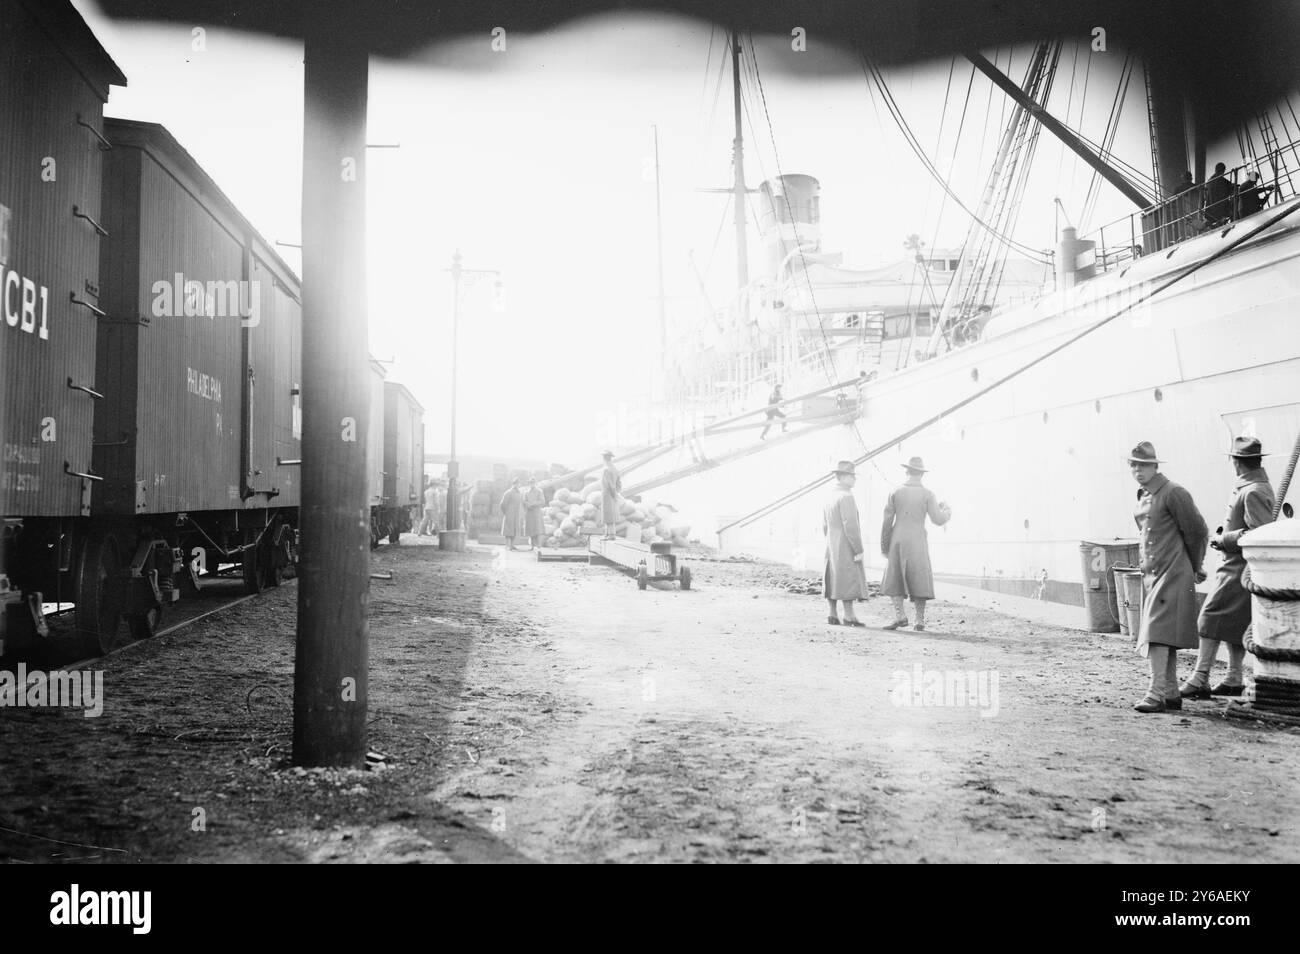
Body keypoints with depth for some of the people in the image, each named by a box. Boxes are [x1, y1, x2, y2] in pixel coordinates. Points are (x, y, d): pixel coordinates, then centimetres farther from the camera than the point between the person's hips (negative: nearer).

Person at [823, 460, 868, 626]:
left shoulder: (829, 497, 12)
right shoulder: (846, 497, -16)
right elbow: (850, 526, -21)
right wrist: (858, 550, -18)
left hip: (831, 547, 9)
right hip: (846, 546, -9)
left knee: (832, 581, 7)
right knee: (848, 581, -6)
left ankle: (833, 615, 8)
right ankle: (849, 616, -5)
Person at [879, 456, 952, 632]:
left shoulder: (895, 492, -1)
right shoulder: (928, 494, -4)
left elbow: (887, 521, -2)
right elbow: (938, 520, -5)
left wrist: (883, 546, 6)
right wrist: (947, 511, 19)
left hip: (897, 542, 0)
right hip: (917, 543, 0)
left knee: (893, 581, 6)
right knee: (919, 582, 7)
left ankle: (900, 616, -10)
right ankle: (920, 621, 2)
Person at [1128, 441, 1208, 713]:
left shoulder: (1173, 493, -12)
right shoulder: (1142, 495, 14)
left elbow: (1198, 532, -7)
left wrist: (1195, 568, 5)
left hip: (1172, 573, -9)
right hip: (1151, 573, 9)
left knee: (1158, 630, -15)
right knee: (1165, 633, 12)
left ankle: (1157, 693, -17)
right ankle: (1172, 694, 19)